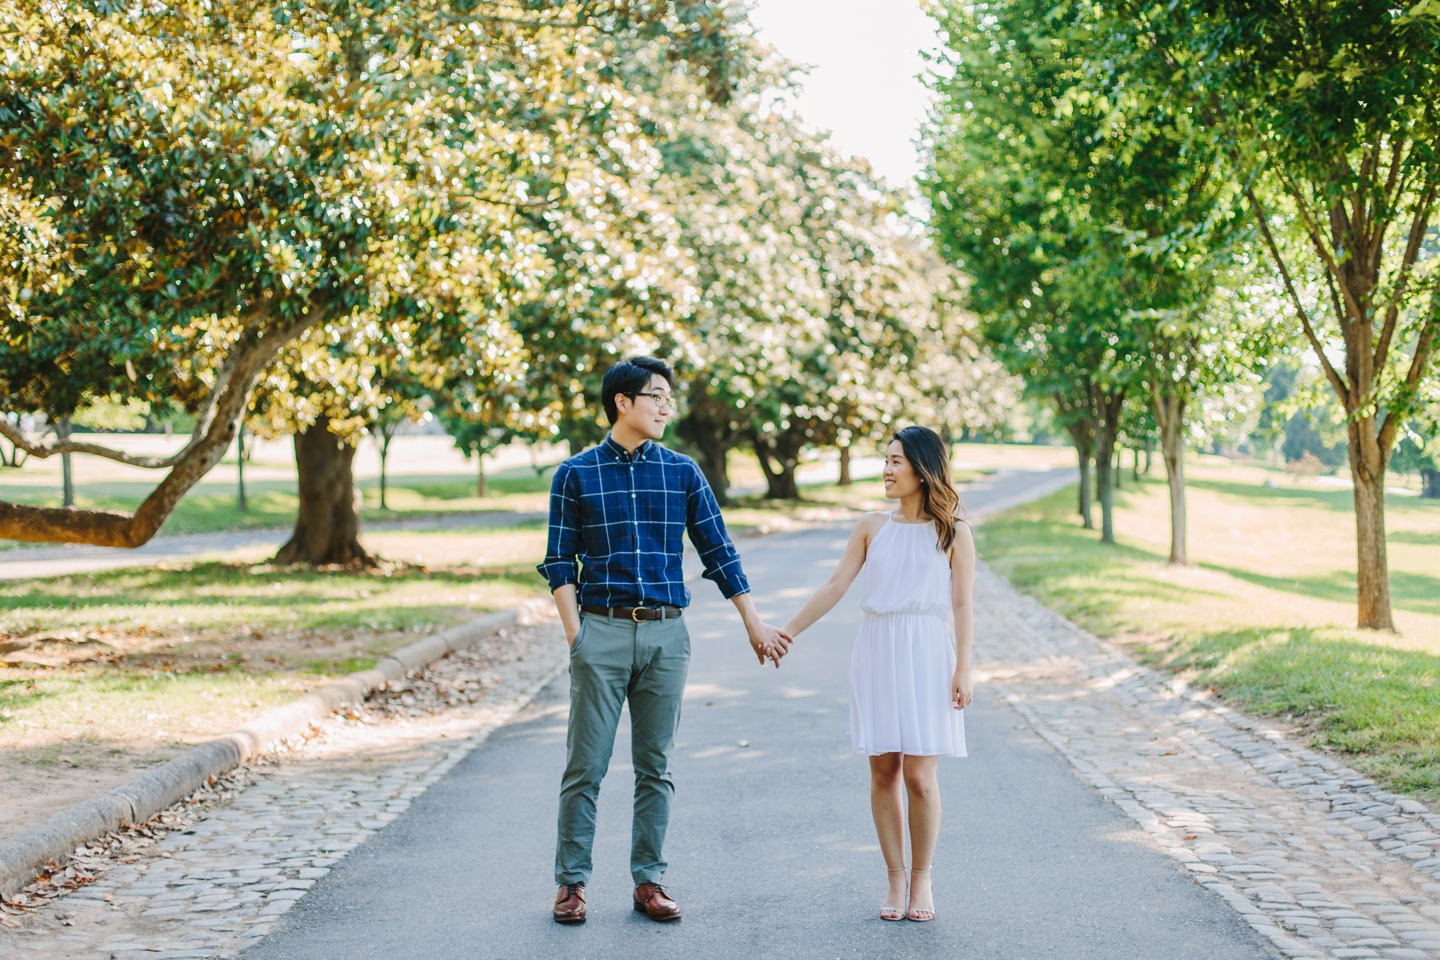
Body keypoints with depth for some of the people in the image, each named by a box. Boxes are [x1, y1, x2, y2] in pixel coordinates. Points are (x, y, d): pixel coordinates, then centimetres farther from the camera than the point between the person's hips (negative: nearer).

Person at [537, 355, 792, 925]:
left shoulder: (683, 473, 8)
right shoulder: (576, 474, 3)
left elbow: (718, 553, 11)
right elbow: (559, 562, 3)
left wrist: (754, 623, 9)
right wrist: (576, 635, -6)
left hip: (666, 633, 2)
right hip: (602, 628, -2)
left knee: (655, 765, 6)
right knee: (586, 765, -1)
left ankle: (648, 879, 14)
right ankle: (571, 881, 7)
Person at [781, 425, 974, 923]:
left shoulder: (952, 533, 3)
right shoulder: (872, 528, 9)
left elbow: (962, 605, 1)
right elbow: (834, 588, 7)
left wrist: (963, 669, -6)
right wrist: (786, 632, 2)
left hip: (926, 656, -3)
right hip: (876, 654, 3)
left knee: (919, 774, -5)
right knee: (883, 771, 2)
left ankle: (922, 879, 10)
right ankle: (896, 879, 12)